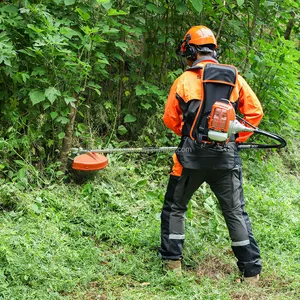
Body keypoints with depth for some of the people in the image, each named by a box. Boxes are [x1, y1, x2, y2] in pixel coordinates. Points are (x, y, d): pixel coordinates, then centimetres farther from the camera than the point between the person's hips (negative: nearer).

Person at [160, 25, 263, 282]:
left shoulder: (185, 80, -4)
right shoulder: (235, 78, 3)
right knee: (236, 212, 11)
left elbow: (170, 119, 3)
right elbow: (255, 112, 4)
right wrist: (239, 139, 12)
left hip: (193, 156, -2)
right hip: (227, 156, 2)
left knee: (175, 207, 17)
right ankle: (251, 270, 13)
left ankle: (172, 261, 19)